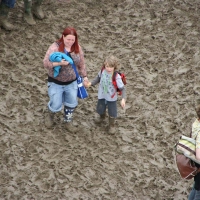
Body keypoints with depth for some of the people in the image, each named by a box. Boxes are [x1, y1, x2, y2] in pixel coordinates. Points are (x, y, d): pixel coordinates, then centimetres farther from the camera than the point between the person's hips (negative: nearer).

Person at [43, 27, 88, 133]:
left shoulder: (77, 48, -6)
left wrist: (84, 76, 10)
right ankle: (50, 115, 37)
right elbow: (46, 63, -21)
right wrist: (59, 63, -35)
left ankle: (68, 122, 36)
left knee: (71, 103, 13)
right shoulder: (55, 47, -19)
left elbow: (81, 64, 7)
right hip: (56, 82, -4)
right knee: (56, 104, 3)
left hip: (71, 82, 4)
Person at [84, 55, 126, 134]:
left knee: (112, 113, 13)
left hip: (111, 97, -4)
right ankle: (102, 117, 62)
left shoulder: (116, 77, -32)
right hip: (102, 95, 4)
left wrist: (123, 99, -36)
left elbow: (122, 88, -26)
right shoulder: (102, 71, -19)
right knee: (100, 109, 26)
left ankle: (111, 125, 41)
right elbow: (98, 78, 4)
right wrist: (90, 83, -2)